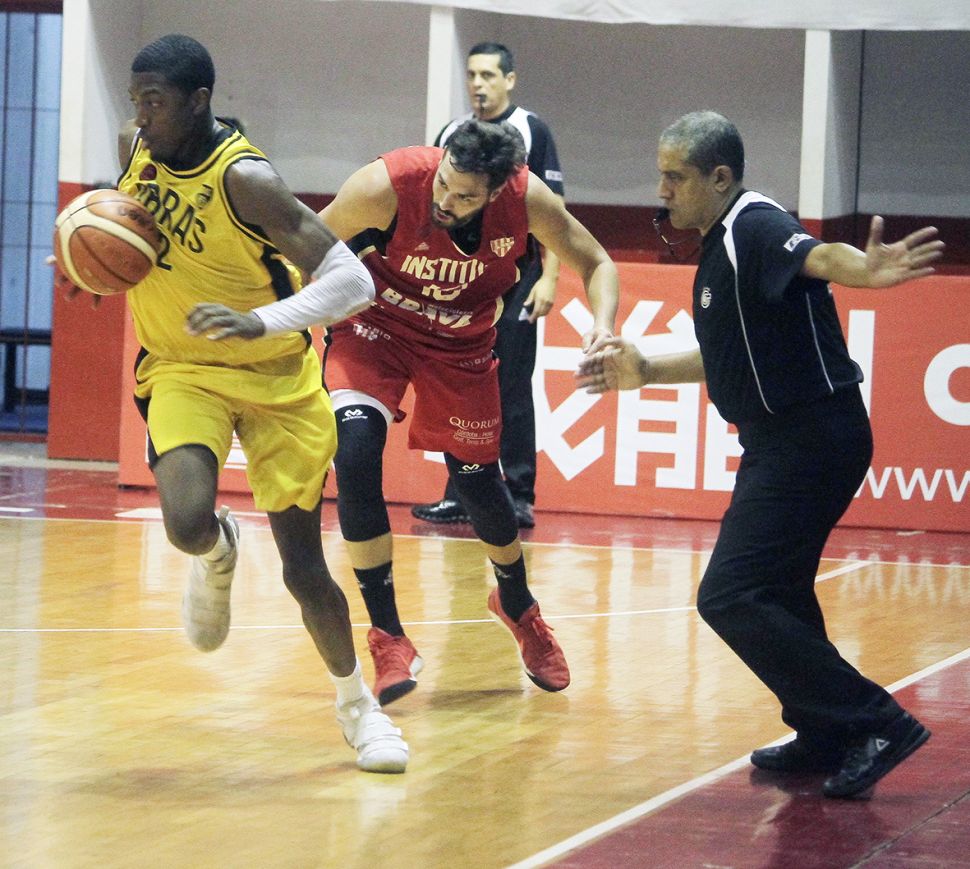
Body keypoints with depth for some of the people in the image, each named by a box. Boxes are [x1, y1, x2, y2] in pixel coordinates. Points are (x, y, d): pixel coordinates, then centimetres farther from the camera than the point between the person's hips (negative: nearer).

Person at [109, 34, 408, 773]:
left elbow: (353, 280, -29)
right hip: (183, 368, 3)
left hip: (276, 375, -3)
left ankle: (357, 702, 26)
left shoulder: (246, 179, -24)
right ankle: (218, 556, 13)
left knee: (303, 565, 2)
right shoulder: (136, 145, -6)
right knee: (188, 524, -26)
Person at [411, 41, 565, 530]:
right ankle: (461, 496, 11)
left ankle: (518, 498, -1)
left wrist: (548, 278, -12)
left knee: (510, 393, -4)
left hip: (513, 283, -5)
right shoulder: (453, 135, 12)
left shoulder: (530, 131, -1)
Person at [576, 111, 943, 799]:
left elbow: (816, 256, -39)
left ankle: (875, 723, -11)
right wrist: (645, 371, 28)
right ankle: (826, 739, 36)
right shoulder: (723, 247, 15)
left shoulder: (756, 227, -16)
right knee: (776, 593, 23)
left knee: (731, 598, -14)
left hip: (810, 440, -11)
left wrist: (864, 270, -59)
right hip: (783, 441, 11)